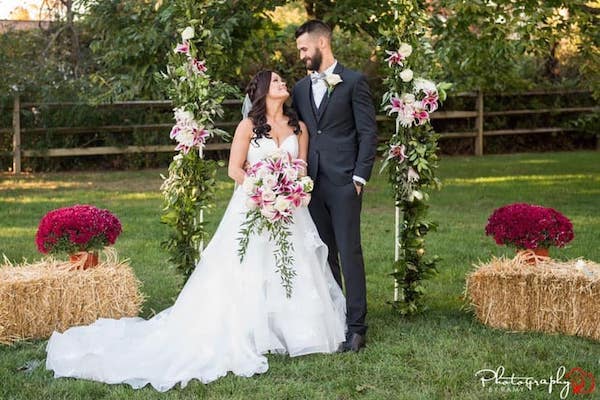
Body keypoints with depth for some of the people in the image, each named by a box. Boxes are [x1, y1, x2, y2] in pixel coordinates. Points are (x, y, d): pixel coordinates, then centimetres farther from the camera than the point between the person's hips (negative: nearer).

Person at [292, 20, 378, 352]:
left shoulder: (353, 82, -1)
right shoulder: (300, 88, 15)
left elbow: (368, 132, -4)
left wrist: (360, 176, -9)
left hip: (343, 183, -5)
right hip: (312, 184, 5)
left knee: (349, 253, -5)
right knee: (324, 255, 9)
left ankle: (356, 326, -1)